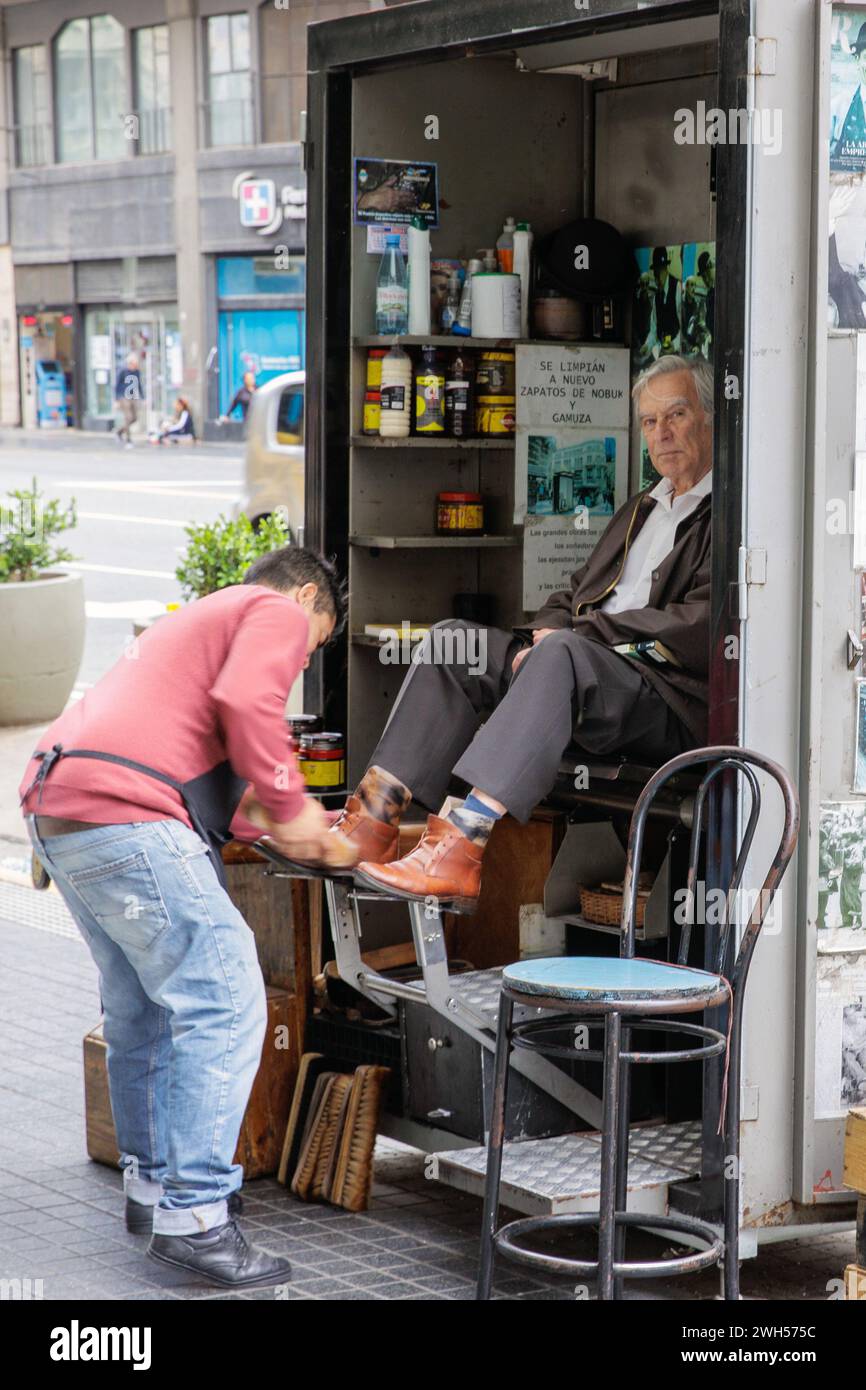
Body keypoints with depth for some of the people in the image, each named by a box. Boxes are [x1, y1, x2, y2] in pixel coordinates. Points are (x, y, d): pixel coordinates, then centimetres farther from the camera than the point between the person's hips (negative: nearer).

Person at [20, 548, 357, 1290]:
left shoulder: (201, 619, 35)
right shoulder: (277, 614, 6)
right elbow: (246, 702, -15)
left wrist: (280, 828, 26)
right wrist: (288, 807, -6)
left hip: (58, 811, 10)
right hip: (126, 818, -10)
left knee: (144, 1008, 21)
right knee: (224, 1005, -9)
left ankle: (153, 1183, 31)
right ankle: (193, 1216, -11)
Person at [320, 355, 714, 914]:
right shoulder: (639, 510, 28)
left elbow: (703, 628, -14)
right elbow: (572, 598, 24)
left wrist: (573, 633, -11)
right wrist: (542, 635, -1)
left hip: (672, 703, -8)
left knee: (563, 651, -36)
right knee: (452, 638, -8)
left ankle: (460, 847, -46)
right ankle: (373, 820, -20)